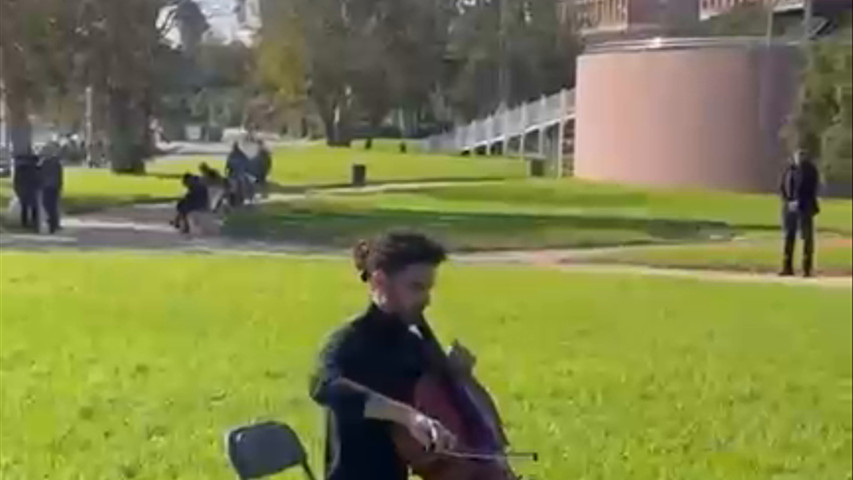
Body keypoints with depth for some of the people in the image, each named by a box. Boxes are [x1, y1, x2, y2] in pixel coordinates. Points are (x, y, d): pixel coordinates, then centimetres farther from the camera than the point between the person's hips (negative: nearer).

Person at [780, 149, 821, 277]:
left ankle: (807, 268, -3)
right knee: (789, 236, 4)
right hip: (789, 207, 4)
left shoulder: (811, 171, -2)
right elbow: (782, 188, 8)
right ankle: (787, 267, 8)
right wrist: (788, 202, -7)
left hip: (805, 207, -4)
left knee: (807, 237, -5)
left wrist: (799, 202, -16)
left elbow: (812, 191, -8)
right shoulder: (789, 170, 8)